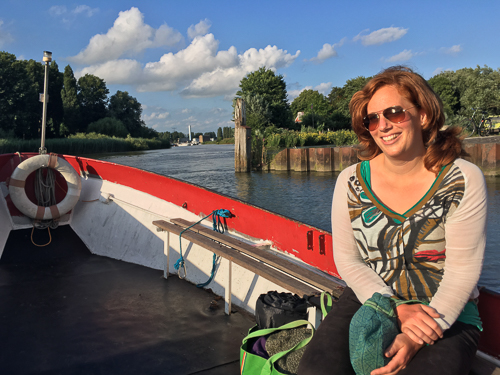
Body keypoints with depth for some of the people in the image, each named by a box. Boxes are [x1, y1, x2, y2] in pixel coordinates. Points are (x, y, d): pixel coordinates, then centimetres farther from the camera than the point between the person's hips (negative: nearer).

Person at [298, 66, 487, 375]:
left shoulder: (463, 181, -9)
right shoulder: (350, 181, -3)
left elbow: (462, 271, -10)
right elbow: (347, 259, -1)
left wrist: (417, 339, -19)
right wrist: (395, 309, -14)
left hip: (445, 315, -1)